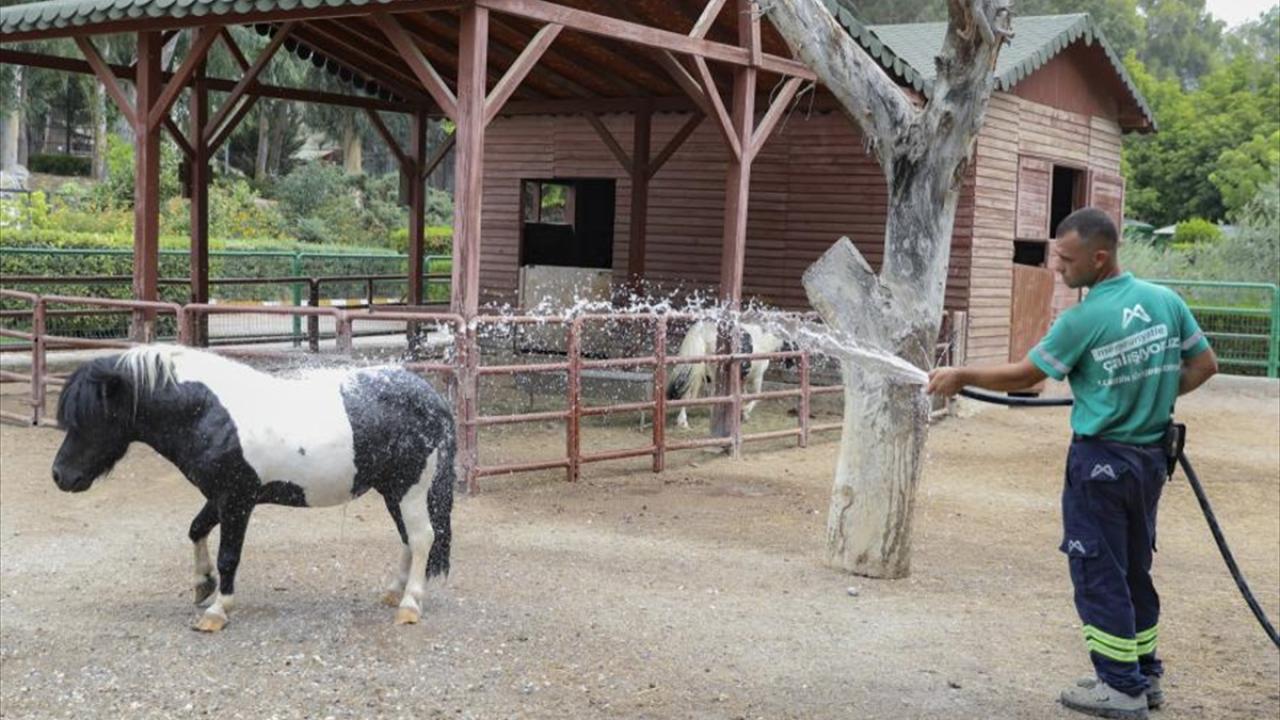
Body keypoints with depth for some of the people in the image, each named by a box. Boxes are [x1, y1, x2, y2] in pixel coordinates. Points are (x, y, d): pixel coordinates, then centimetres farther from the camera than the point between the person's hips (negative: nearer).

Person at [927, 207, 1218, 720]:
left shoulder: (1084, 320, -18)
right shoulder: (1166, 301, -1)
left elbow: (1023, 376, -10)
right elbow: (1204, 365, 7)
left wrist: (961, 376, 1)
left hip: (1102, 461, -7)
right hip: (1151, 458, 7)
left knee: (1099, 574, 4)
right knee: (1134, 570, 18)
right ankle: (1146, 676, 27)